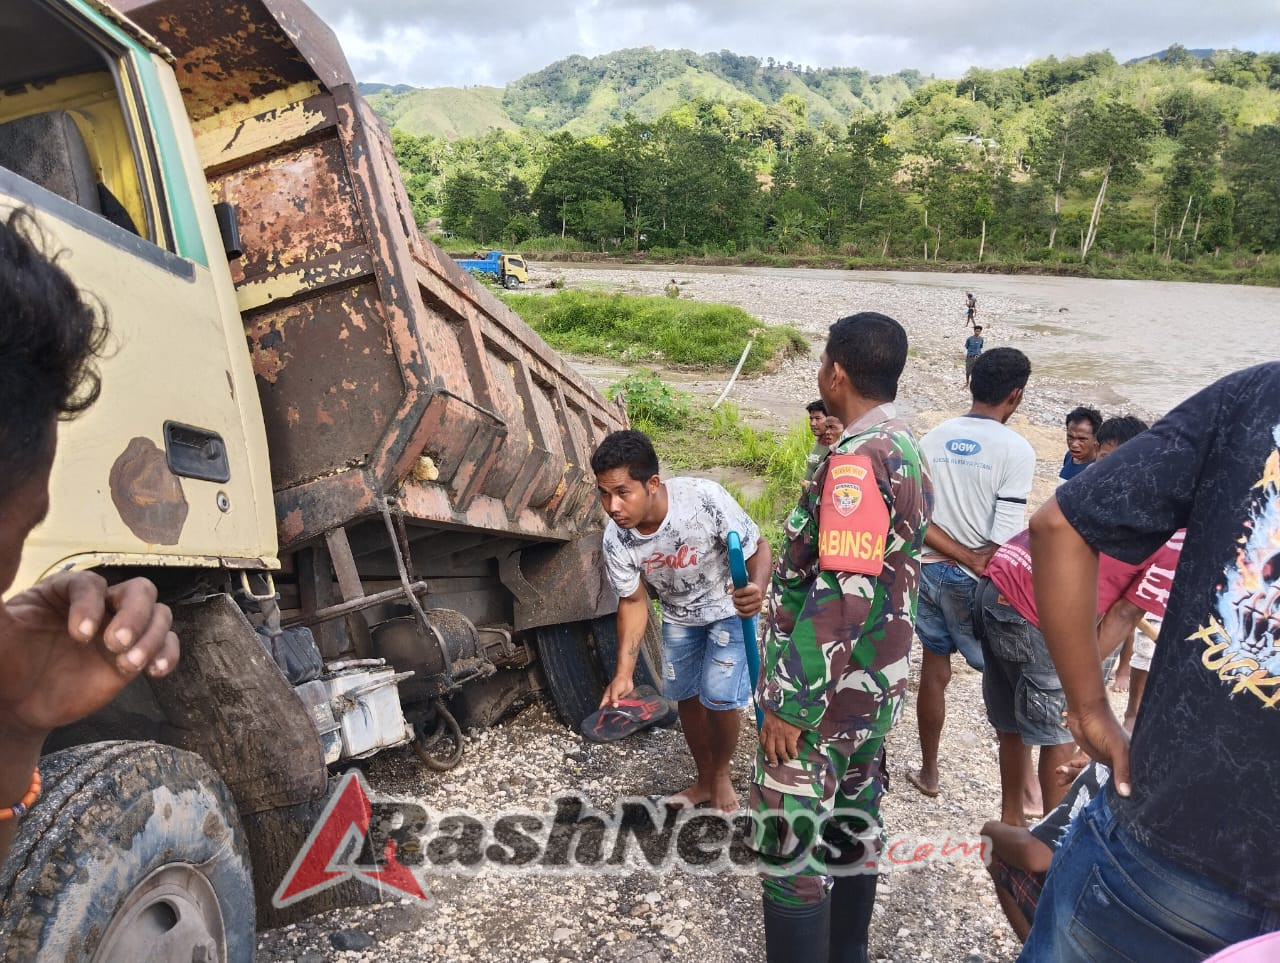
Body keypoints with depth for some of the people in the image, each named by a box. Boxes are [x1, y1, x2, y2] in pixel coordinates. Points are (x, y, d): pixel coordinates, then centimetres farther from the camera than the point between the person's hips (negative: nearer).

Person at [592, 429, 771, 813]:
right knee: (686, 695, 13)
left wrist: (757, 588, -49)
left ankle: (721, 775, 20)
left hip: (729, 608, -4)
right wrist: (624, 673, -15)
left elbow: (759, 548, -27)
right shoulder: (616, 541, -26)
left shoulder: (705, 498, -38)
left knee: (719, 698, -9)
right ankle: (705, 780, 37)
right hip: (679, 616, 4)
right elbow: (634, 602, -10)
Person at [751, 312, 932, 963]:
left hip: (824, 695, -9)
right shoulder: (907, 450, 8)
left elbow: (842, 598, -26)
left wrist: (790, 705, -21)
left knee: (790, 848, 2)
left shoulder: (857, 460, -22)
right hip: (875, 686, 10)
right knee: (853, 827, 20)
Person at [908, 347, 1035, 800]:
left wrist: (967, 557, -8)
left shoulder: (932, 439, 1)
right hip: (977, 583, -5)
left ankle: (928, 772, 30)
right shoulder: (1015, 449, -14)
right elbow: (1006, 539, -19)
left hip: (930, 571, 5)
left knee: (934, 672, 16)